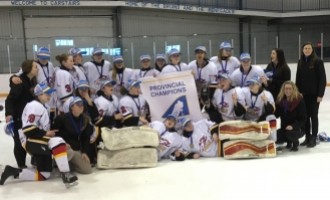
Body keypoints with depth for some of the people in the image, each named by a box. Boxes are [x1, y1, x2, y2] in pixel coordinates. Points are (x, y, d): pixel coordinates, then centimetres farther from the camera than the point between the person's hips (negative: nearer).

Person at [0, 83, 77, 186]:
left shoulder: (44, 107, 19)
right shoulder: (35, 106, -13)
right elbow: (28, 129, -22)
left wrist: (49, 133, 12)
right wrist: (45, 133, -18)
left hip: (40, 142, 10)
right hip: (31, 141, -10)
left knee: (44, 174, 5)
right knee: (58, 142, -32)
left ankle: (13, 172, 10)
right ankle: (65, 174, -34)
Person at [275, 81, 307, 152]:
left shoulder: (299, 100, -14)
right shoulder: (280, 100, -1)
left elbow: (303, 118, -15)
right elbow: (276, 115, -1)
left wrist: (293, 126, -29)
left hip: (297, 128, -4)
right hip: (284, 128, 4)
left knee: (290, 133, -36)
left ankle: (295, 143, 2)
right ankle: (289, 141, 15)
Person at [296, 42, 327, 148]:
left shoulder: (318, 61, -8)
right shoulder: (300, 62, 7)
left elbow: (323, 79, -10)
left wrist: (320, 94, -14)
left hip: (314, 94, -4)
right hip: (303, 94, 5)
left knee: (313, 116, 2)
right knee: (305, 116, 8)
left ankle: (313, 139, 9)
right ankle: (307, 137, 18)